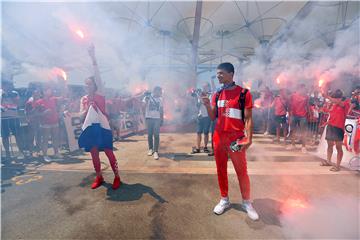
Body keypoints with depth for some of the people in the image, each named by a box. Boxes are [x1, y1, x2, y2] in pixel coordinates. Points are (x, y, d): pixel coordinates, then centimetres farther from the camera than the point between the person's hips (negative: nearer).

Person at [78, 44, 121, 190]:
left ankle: (117, 177, 11)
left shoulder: (100, 95, -2)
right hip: (90, 127, 5)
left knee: (109, 152, -2)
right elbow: (81, 115, 9)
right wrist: (87, 109, -13)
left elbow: (98, 77, -13)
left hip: (102, 126, -5)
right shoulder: (83, 99, 11)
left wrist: (93, 58, -19)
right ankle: (99, 177, 27)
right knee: (94, 153, 11)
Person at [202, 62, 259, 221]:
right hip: (218, 137, 5)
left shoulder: (243, 93, -4)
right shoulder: (217, 94, 10)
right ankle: (224, 200, 28)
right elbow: (212, 117, 10)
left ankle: (247, 203, 24)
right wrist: (207, 105, -8)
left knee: (242, 171, 5)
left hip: (236, 138, -4)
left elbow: (248, 118, -6)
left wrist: (248, 138, -15)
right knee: (221, 169, 12)